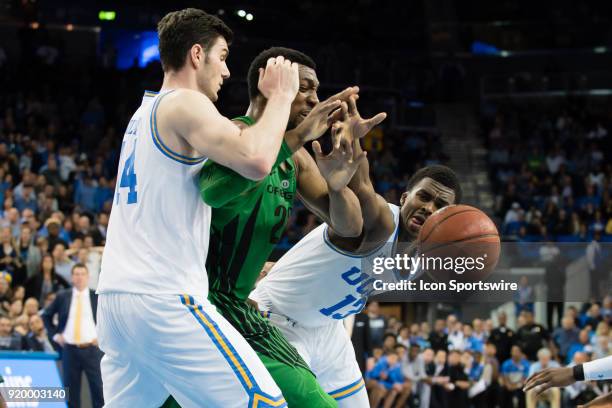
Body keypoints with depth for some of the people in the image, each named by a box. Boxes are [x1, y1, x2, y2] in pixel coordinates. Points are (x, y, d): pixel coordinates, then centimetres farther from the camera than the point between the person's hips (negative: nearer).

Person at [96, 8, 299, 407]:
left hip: (116, 295, 10)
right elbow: (256, 161, -23)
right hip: (164, 299, -10)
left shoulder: (146, 112, 22)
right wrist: (281, 96, -7)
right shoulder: (184, 104, -7)